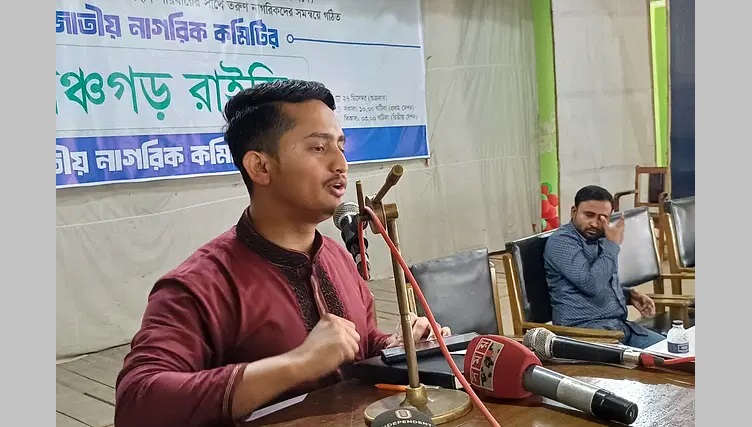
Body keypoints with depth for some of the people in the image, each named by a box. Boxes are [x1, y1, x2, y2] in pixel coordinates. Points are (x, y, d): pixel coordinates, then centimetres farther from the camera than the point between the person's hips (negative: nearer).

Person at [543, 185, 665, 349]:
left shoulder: (599, 239, 14)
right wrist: (613, 244, -13)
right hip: (585, 329, -8)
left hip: (619, 324, 9)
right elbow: (592, 285, -24)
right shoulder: (561, 242, -12)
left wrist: (629, 294, 9)